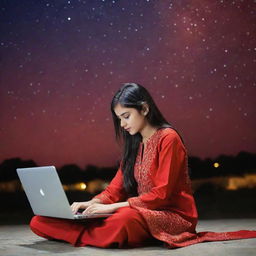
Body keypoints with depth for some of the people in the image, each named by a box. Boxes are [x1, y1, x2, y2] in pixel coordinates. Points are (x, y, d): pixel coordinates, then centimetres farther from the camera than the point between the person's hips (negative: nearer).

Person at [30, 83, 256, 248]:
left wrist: (112, 207, -20)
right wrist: (91, 203, -9)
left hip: (173, 215, -6)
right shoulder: (134, 145, 16)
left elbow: (161, 194, -16)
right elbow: (116, 188, 11)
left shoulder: (168, 138, -9)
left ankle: (87, 235, -18)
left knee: (126, 219, -44)